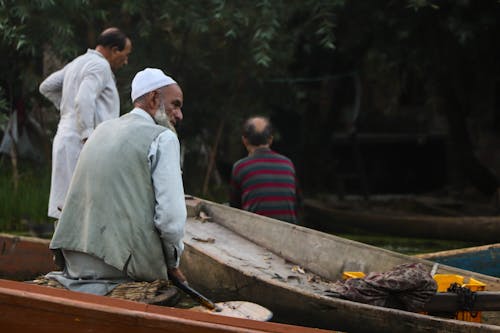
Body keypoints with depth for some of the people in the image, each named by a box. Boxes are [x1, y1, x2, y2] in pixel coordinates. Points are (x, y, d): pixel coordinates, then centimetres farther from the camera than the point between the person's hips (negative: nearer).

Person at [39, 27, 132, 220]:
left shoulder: (78, 63, 20)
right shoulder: (100, 66, -10)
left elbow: (47, 87, 29)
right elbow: (84, 100, -23)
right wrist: (88, 137, -23)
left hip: (67, 138, 10)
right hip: (80, 141, -10)